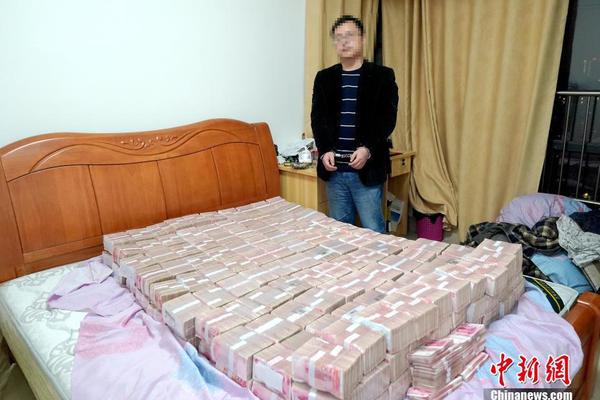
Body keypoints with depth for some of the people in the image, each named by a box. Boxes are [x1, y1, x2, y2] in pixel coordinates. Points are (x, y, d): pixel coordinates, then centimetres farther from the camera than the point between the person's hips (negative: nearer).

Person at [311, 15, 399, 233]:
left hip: (368, 168, -3)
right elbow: (317, 118, 6)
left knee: (373, 231, 2)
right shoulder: (324, 77, 11)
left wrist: (368, 149, -20)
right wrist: (325, 150, -10)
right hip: (334, 169, 3)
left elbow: (387, 118, -5)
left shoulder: (382, 75, 1)